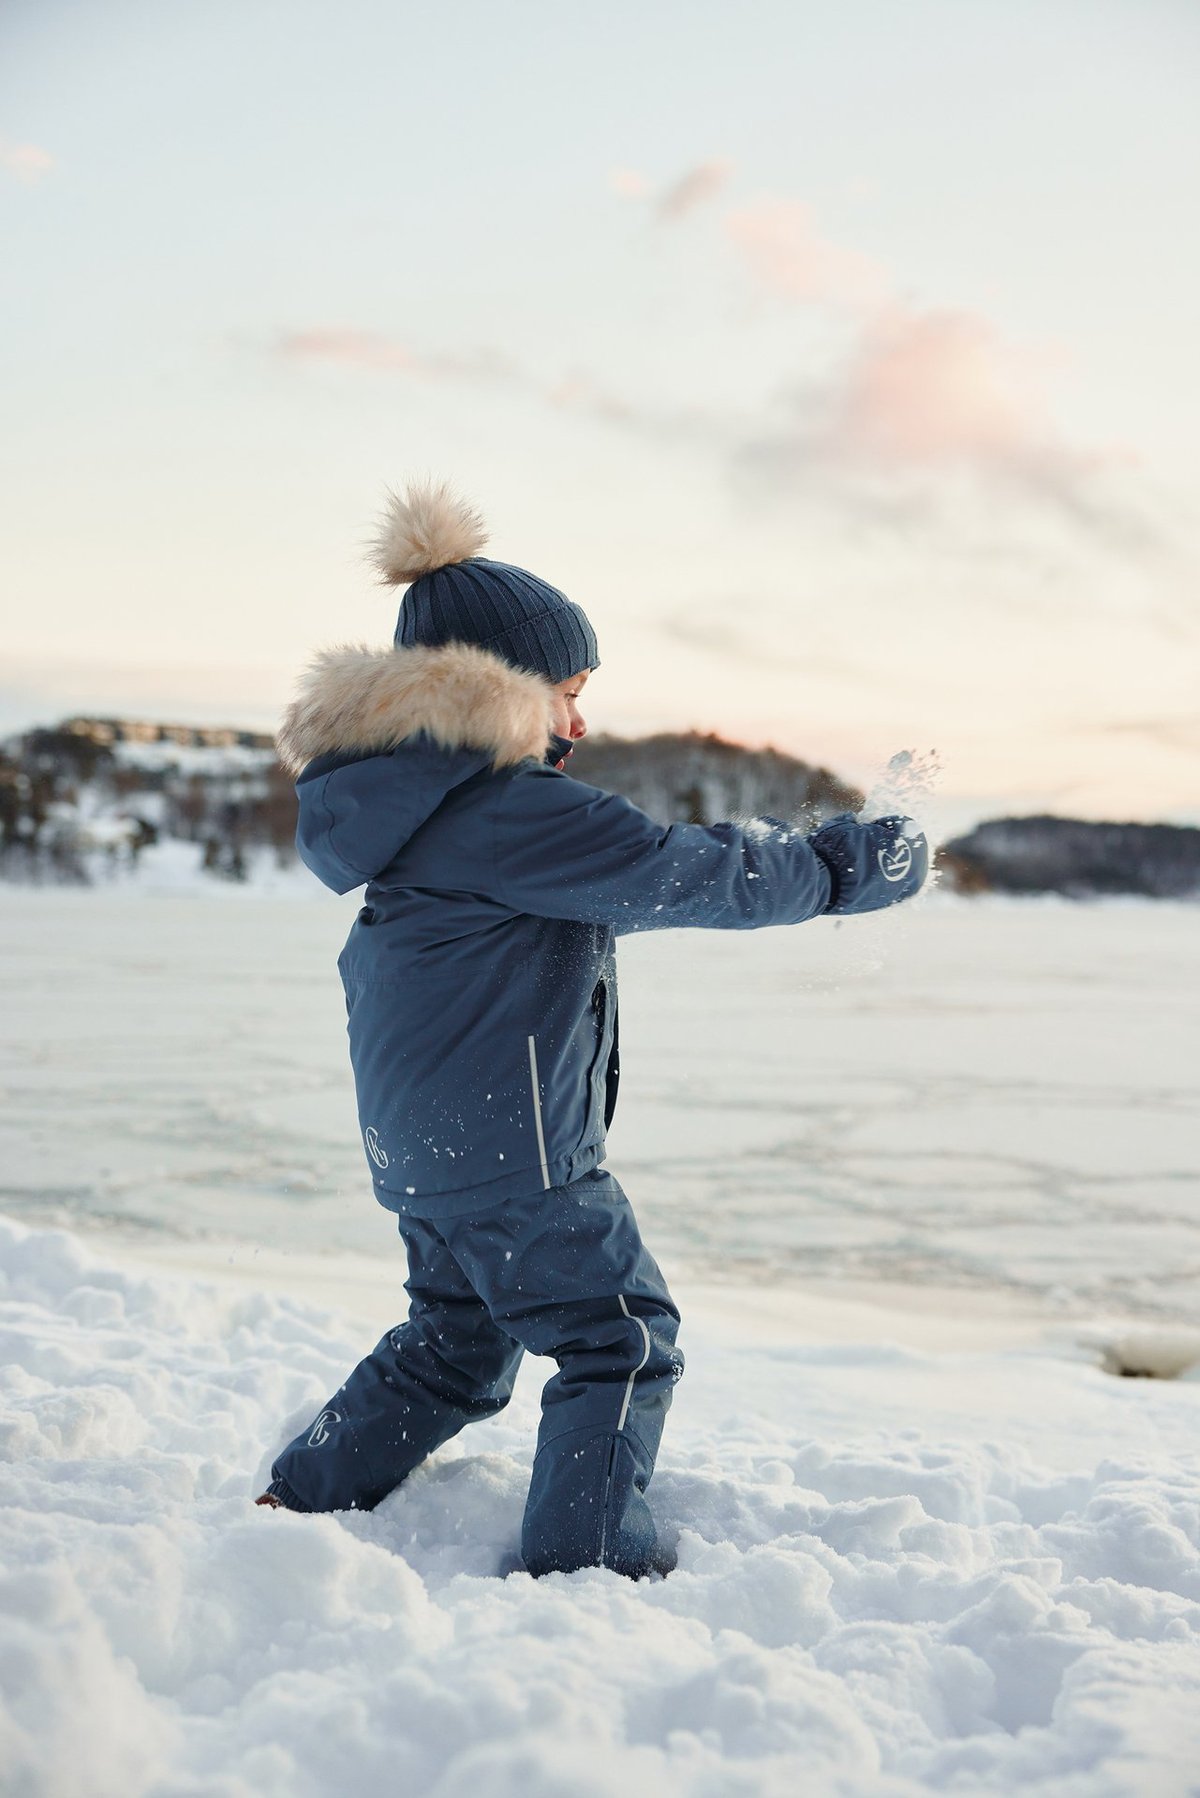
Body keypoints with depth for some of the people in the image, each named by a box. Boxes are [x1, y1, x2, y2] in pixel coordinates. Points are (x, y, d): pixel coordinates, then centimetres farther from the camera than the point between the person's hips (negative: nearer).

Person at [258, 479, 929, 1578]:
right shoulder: (514, 809, -19)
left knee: (457, 1341, 23)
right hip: (509, 1138, -10)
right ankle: (584, 1565, 7)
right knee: (621, 1340, 3)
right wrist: (844, 869, -7)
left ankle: (300, 1501, 29)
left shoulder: (423, 796, 12)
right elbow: (679, 873, -17)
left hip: (418, 1137, 10)